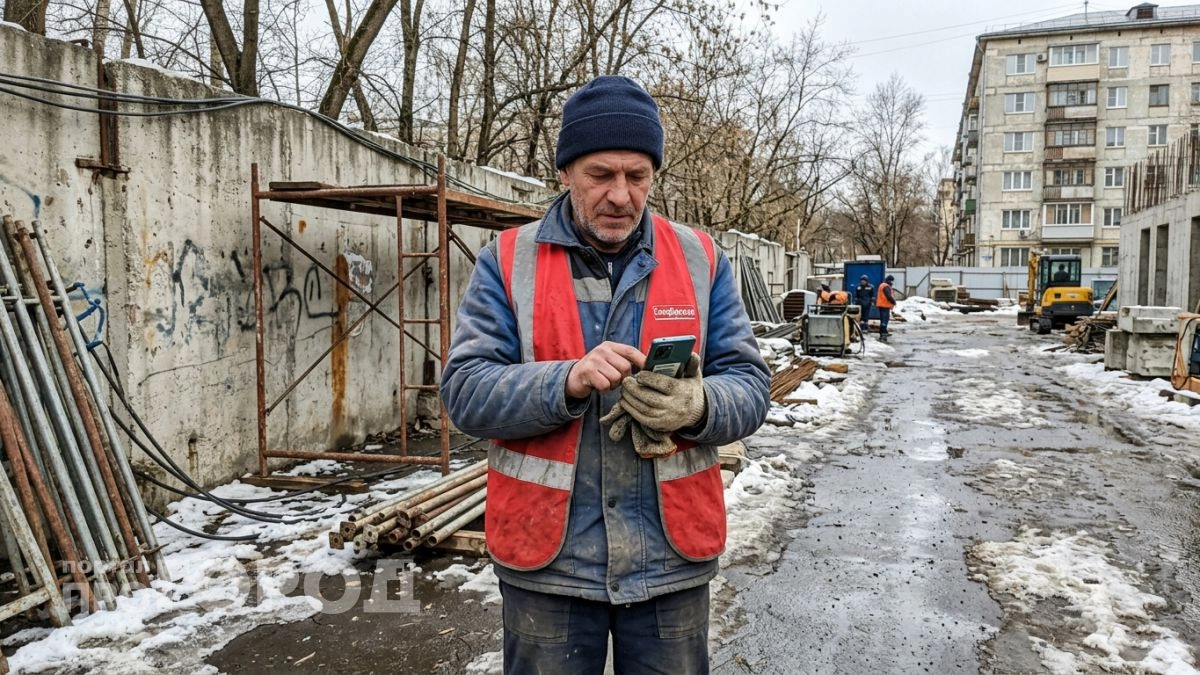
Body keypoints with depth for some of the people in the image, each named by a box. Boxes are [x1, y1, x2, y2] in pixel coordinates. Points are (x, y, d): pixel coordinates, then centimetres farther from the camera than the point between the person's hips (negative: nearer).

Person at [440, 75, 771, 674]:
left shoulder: (701, 260, 3)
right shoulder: (507, 262, -2)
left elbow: (749, 386, 1)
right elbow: (464, 391, -9)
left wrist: (697, 406, -22)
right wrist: (568, 382, -26)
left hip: (672, 558, 2)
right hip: (547, 559, -1)